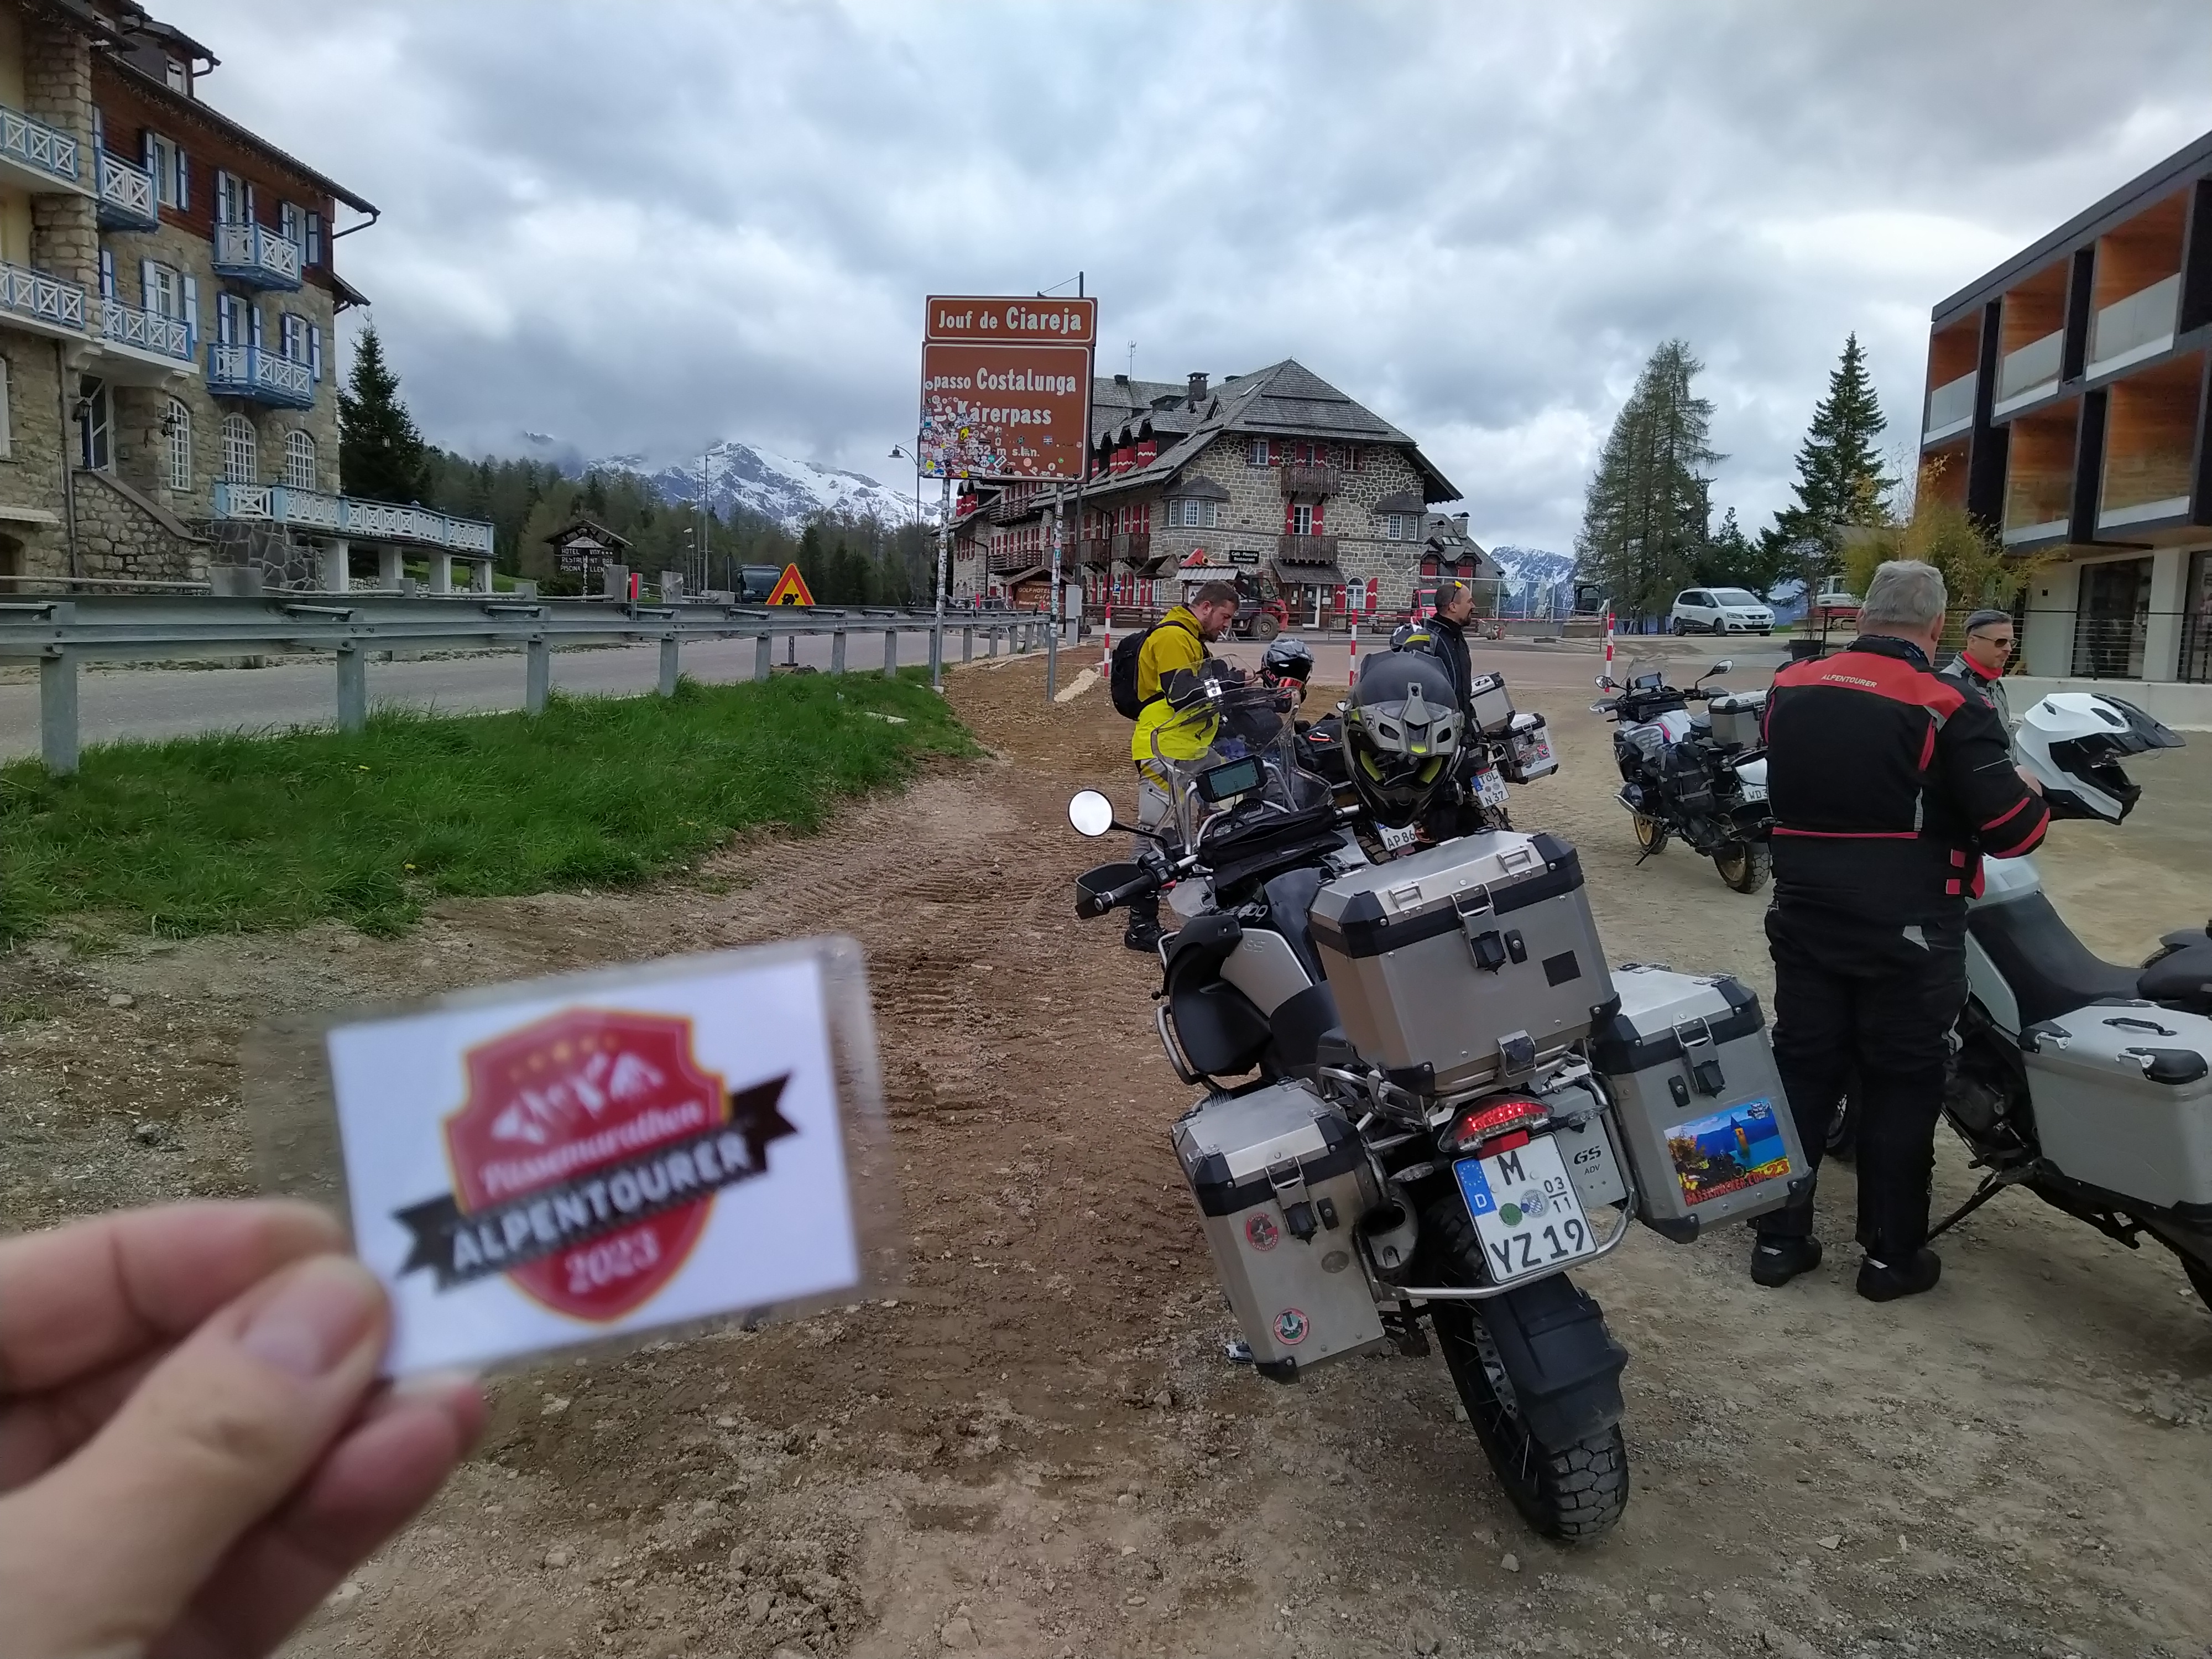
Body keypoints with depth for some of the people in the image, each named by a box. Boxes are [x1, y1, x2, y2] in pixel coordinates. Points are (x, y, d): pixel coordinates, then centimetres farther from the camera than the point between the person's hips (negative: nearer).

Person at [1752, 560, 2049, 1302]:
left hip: (1805, 921, 4)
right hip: (1905, 935, -4)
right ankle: (1892, 1255, 18)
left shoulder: (1788, 689, 1)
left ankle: (1780, 1238, 18)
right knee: (1900, 1088, 8)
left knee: (1801, 1072, 12)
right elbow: (2013, 829, -13)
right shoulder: (1949, 709, -15)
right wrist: (2035, 797, 8)